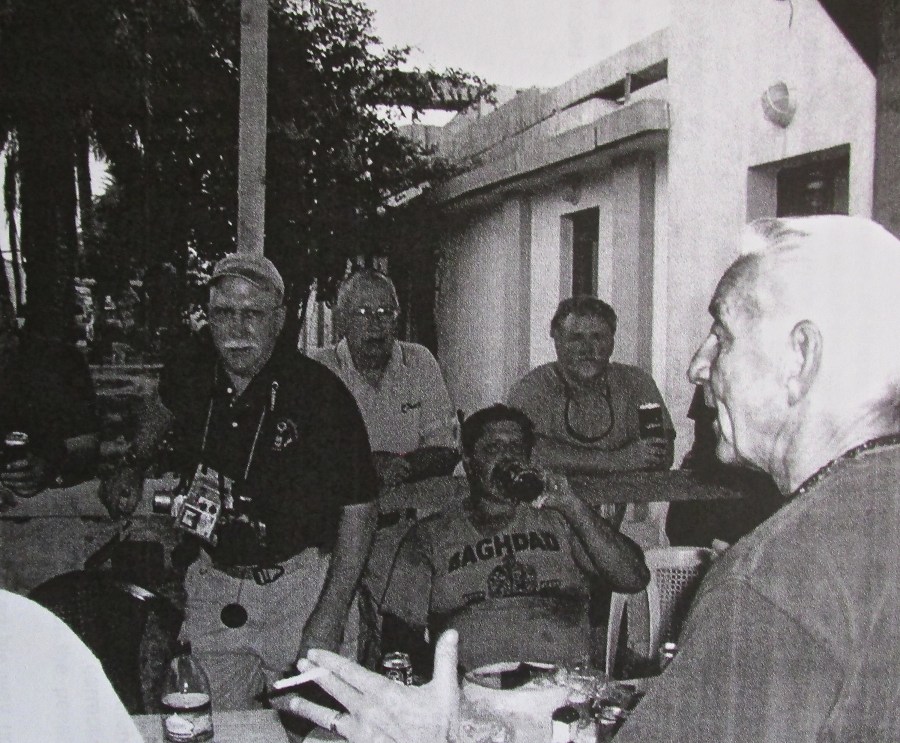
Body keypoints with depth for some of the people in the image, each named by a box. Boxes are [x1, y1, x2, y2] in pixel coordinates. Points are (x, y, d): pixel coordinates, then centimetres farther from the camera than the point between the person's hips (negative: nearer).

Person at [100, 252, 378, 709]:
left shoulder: (321, 393, -17)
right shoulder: (189, 373, -2)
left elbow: (358, 506, -14)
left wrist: (331, 616, -18)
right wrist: (134, 465, 22)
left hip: (298, 583, -4)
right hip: (212, 579, 4)